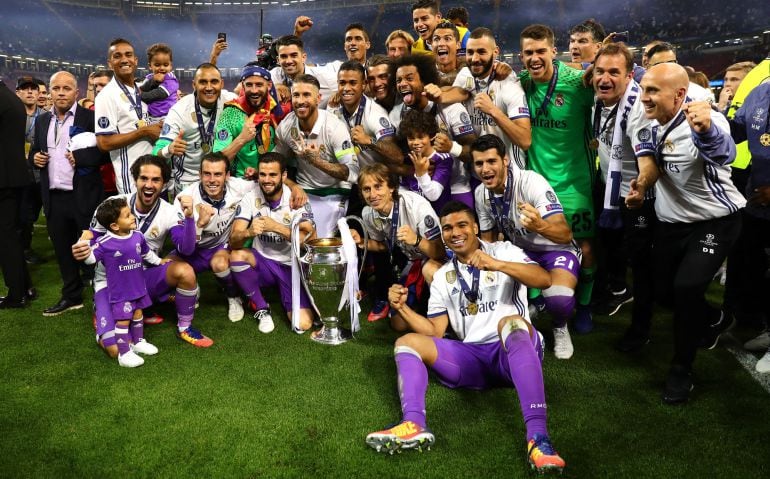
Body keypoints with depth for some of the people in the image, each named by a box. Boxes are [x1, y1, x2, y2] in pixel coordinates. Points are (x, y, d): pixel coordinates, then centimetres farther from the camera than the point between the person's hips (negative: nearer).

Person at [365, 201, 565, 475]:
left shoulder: (503, 251, 5)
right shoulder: (442, 277, 16)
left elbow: (545, 280, -13)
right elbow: (435, 332, 12)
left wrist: (497, 265, -28)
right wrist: (402, 308, -3)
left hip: (516, 352, -4)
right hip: (473, 359, 5)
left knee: (511, 322, -37)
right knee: (407, 342, -10)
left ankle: (537, 437, -49)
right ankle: (414, 425, -36)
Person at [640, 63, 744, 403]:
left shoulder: (705, 121, -25)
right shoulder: (651, 123, -4)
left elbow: (724, 151, -47)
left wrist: (706, 131, -67)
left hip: (715, 221, -7)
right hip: (670, 222, 7)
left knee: (687, 287, -22)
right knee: (664, 291, 10)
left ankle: (682, 369, -1)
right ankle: (715, 321, 41)